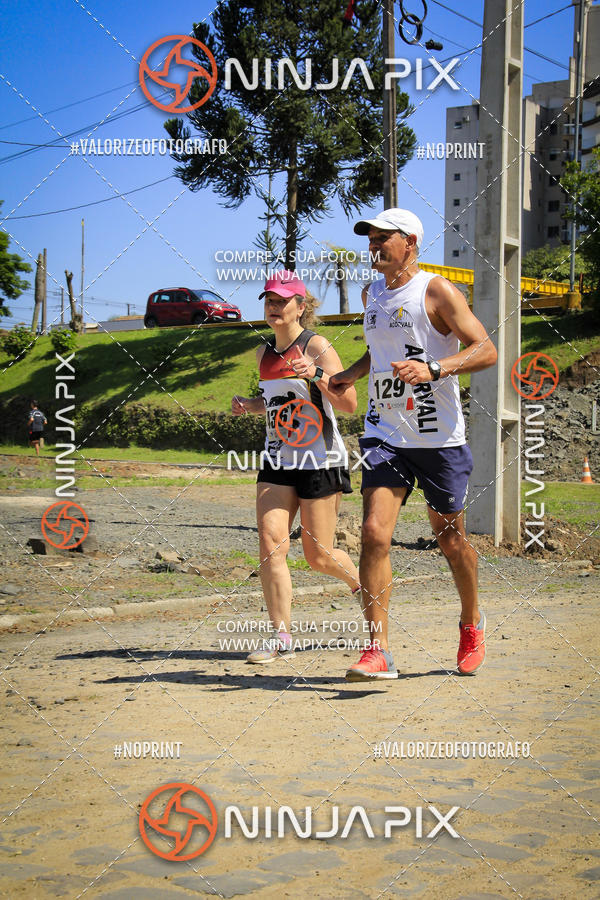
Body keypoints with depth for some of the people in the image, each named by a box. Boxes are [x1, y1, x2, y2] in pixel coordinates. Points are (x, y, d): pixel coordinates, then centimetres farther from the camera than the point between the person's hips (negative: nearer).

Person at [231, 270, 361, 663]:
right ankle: (282, 636, -4)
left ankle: (361, 582, 36)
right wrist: (249, 405, 6)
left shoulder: (317, 347, -10)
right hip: (277, 460, 6)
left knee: (318, 555, 2)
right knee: (270, 543, -10)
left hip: (320, 461, -5)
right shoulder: (264, 352, 10)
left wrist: (317, 373, -31)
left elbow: (349, 404, -16)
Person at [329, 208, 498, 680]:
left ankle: (472, 623, 36)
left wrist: (433, 369, -26)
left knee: (450, 538, 8)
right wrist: (352, 374, 13)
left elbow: (486, 350, -13)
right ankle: (378, 651, -10)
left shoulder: (437, 291, -7)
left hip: (439, 437, -4)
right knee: (374, 533, -12)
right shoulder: (372, 294, 13)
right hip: (385, 434, 4)